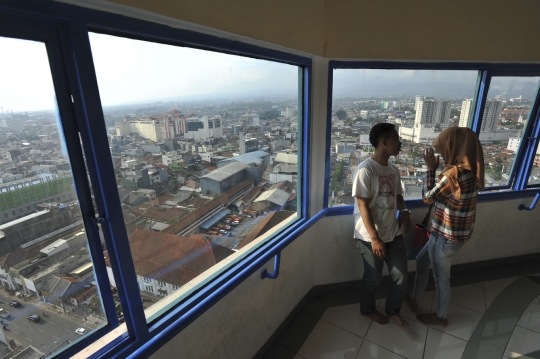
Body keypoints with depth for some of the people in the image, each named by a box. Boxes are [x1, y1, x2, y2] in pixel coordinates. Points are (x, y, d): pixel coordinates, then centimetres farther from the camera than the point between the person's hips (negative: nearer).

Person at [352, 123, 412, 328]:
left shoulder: (394, 170, 4)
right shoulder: (365, 170, -20)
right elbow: (363, 206, -22)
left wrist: (404, 212, -2)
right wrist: (374, 238, -21)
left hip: (393, 233, 7)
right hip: (370, 236, -7)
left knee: (401, 275, 15)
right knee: (373, 278, 12)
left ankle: (393, 310, 40)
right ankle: (367, 309, 40)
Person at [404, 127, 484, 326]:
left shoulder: (454, 174, -29)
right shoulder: (472, 170, 1)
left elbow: (428, 198, -15)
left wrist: (431, 169, -11)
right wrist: (440, 168, 4)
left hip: (446, 236, -9)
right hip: (459, 232, 9)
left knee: (441, 277, 14)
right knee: (421, 260, 25)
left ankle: (441, 316, 39)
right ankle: (414, 299, 43)